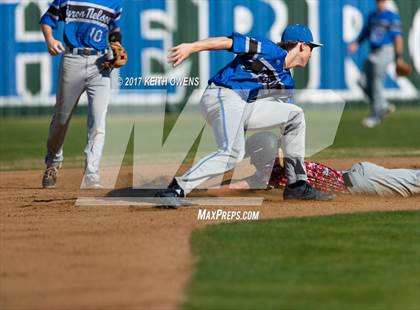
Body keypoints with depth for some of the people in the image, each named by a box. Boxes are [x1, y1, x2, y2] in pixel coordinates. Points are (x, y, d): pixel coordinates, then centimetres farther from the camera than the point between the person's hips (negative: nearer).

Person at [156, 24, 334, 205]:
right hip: (222, 96, -10)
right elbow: (229, 42, -13)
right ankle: (175, 190, -34)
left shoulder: (286, 82, 23)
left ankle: (297, 186, 12)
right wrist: (191, 48, -24)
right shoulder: (272, 52, -4)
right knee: (232, 153, -30)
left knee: (295, 115, 13)